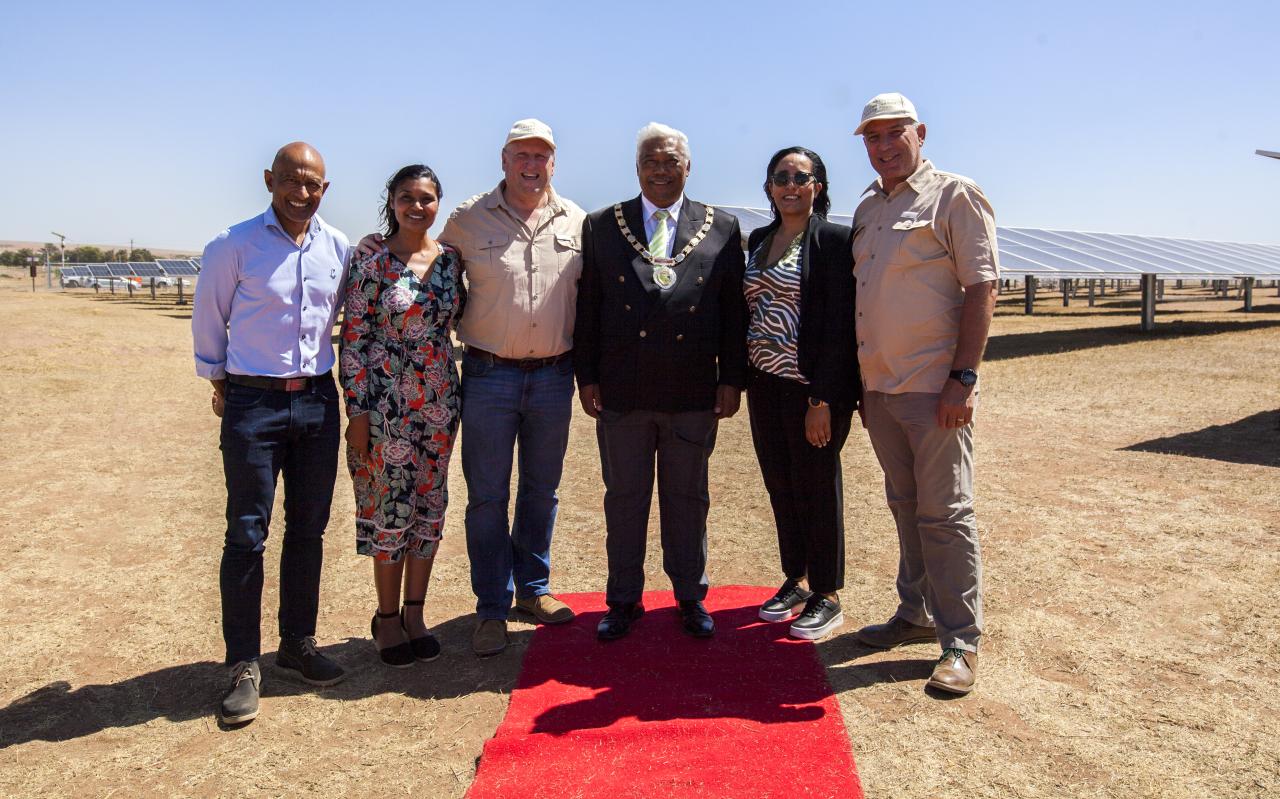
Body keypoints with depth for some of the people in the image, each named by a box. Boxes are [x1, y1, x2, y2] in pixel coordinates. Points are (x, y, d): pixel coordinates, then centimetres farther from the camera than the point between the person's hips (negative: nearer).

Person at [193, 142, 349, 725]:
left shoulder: (339, 248, 5)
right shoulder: (234, 246, -5)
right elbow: (208, 319, 6)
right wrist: (218, 382, 9)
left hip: (318, 401, 4)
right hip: (253, 403, -4)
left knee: (308, 530, 10)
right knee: (247, 535, -2)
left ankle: (298, 645, 24)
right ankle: (244, 666, 8)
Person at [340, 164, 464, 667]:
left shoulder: (451, 259, 5)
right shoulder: (371, 265, -7)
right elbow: (353, 341, -7)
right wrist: (356, 411, -11)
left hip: (440, 401, 4)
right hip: (385, 403, -4)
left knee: (430, 505, 10)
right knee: (389, 508, 3)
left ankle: (414, 613, 24)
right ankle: (387, 617, 21)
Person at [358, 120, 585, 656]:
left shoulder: (576, 222, 6)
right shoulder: (468, 220, 0)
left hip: (554, 376, 3)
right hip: (489, 375, -2)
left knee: (542, 490, 14)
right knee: (488, 496, 3)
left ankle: (532, 587, 32)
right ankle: (492, 608, 16)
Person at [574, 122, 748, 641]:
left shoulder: (721, 229, 5)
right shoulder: (601, 227, 6)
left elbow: (734, 310, 4)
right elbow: (587, 307, 5)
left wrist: (732, 379, -1)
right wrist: (586, 376, 1)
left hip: (694, 395, 0)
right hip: (621, 394, 1)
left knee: (688, 498, 12)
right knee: (624, 498, 11)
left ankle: (691, 596, 28)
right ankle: (624, 599, 26)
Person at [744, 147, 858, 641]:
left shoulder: (834, 239, -8)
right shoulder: (759, 239, 12)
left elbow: (839, 323, -13)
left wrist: (822, 399, -17)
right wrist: (744, 379, 2)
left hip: (813, 388, -6)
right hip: (765, 384, 6)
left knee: (817, 488, 3)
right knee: (780, 487, 13)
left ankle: (826, 596, 18)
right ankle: (796, 580, 30)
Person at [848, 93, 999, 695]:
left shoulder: (955, 196, -4)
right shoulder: (867, 208, 16)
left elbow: (982, 289, -10)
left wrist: (963, 378, -17)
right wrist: (859, 381, 14)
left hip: (934, 389, -6)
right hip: (878, 387, 7)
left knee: (944, 514, -2)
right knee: (905, 507, 15)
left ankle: (960, 642, 8)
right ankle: (916, 614, 28)